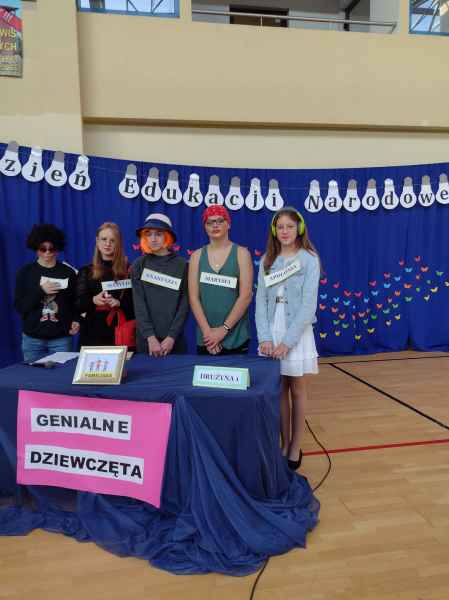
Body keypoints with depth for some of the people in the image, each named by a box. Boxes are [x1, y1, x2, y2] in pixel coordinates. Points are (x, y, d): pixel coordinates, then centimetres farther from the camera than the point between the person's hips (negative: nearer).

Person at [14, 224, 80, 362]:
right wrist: (40, 291, -16)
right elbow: (19, 306, -2)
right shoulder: (25, 272, 2)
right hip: (32, 338, 1)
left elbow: (76, 302, 7)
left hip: (61, 338, 0)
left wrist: (76, 321, -10)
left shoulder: (69, 272, 3)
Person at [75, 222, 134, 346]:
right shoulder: (86, 271, 10)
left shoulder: (128, 270, 3)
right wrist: (93, 300, -16)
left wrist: (119, 303, -19)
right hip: (92, 334, 2)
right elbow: (78, 305, 4)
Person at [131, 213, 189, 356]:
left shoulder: (182, 265, 0)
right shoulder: (139, 265, 3)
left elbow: (184, 305, -4)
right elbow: (139, 304, -5)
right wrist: (150, 337, -14)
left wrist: (171, 337, -13)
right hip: (146, 339, 1)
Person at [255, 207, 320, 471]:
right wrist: (265, 337, -11)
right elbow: (261, 301, 1)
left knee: (297, 390, 8)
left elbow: (308, 304, -11)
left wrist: (288, 341, -17)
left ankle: (296, 448, 21)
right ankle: (284, 445, 22)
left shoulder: (309, 259, -4)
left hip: (298, 332, -3)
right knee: (278, 391, 9)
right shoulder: (267, 260, 7)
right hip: (272, 332, 3)